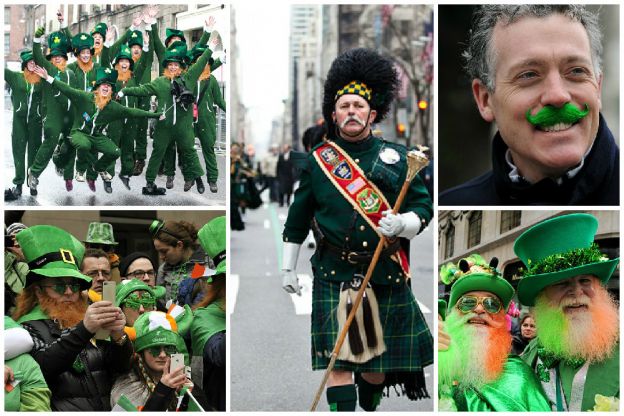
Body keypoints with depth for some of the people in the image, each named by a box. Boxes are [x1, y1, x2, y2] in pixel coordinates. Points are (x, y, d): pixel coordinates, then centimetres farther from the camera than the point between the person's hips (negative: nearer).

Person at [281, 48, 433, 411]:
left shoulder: (397, 157, 6)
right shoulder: (318, 160, 5)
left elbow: (424, 207, 4)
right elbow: (298, 218, 12)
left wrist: (402, 223, -18)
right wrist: (288, 267, 11)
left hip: (387, 273, 1)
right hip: (334, 275, -1)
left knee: (377, 357, 13)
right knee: (338, 359, -8)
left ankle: (369, 408, 35)